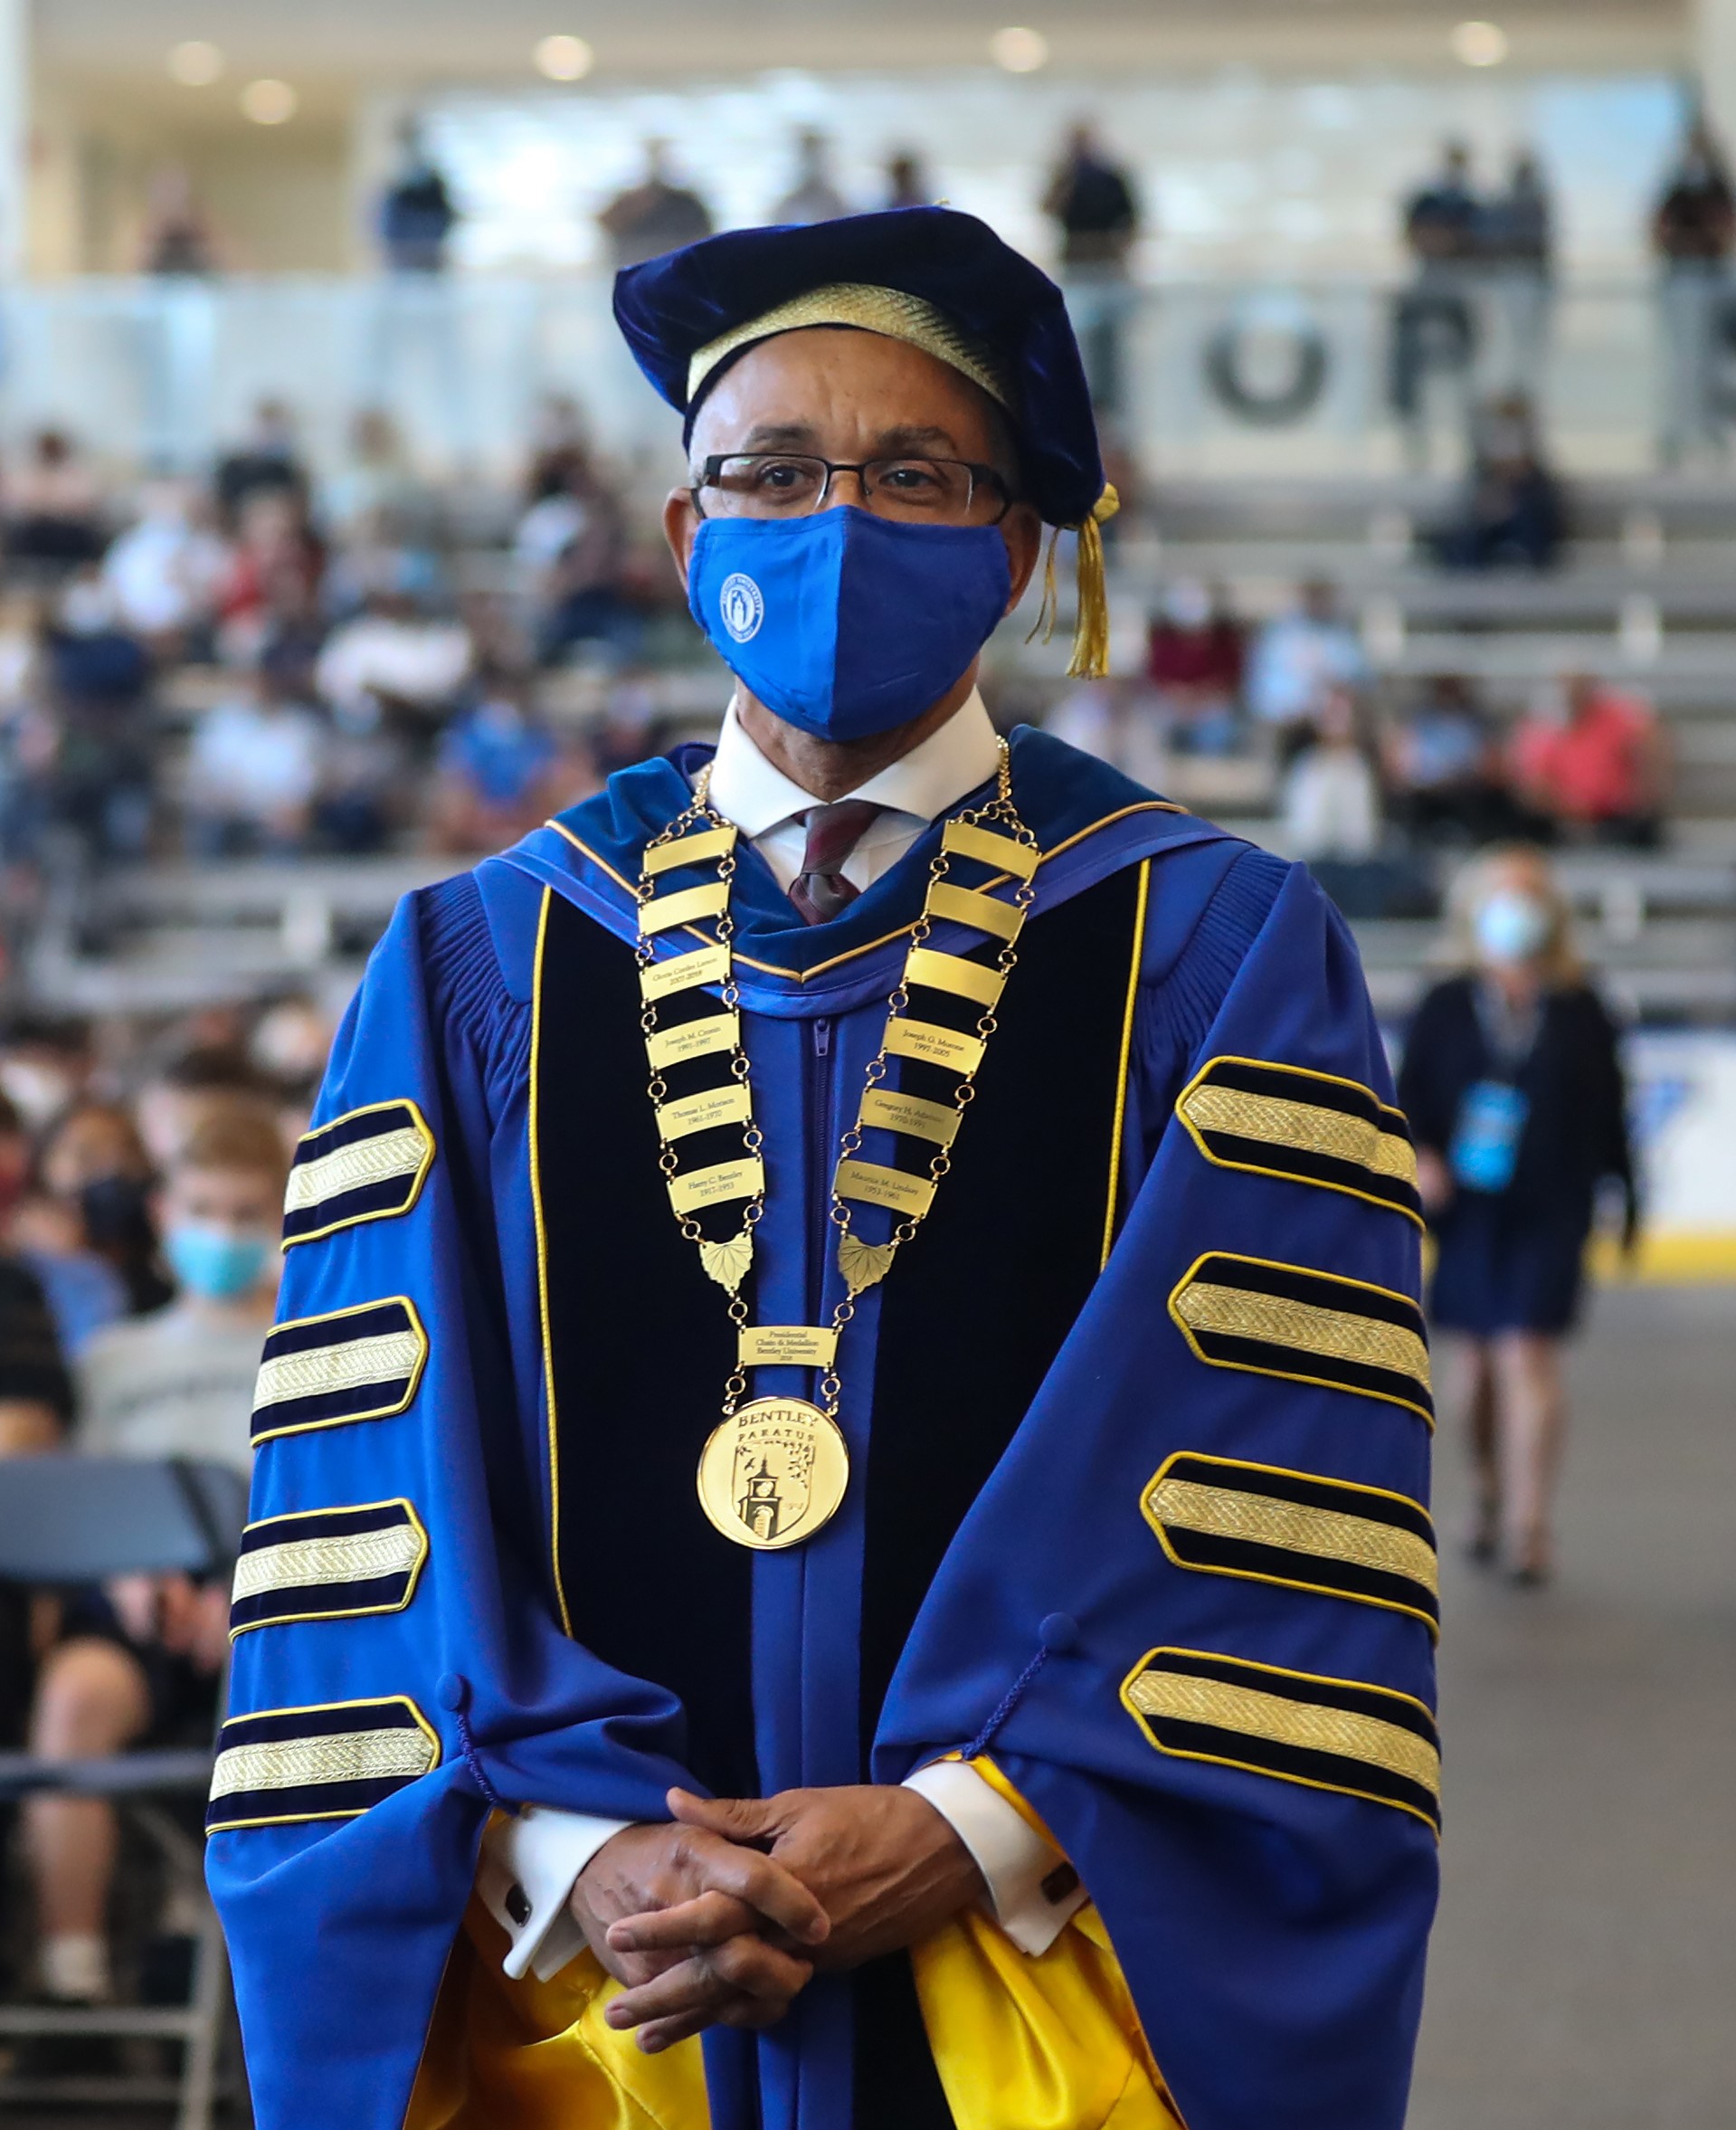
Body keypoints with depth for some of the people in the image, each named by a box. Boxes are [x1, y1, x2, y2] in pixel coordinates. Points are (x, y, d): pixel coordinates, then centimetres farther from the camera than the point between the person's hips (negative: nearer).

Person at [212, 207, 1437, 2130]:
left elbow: (1278, 1490, -7)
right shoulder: (475, 974, 7)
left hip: (1058, 1968, -1)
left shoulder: (1216, 956, 2)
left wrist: (965, 1831, -17)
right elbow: (372, 1494, -1)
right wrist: (577, 1860, -15)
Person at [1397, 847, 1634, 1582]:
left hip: (1550, 1216, -2)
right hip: (1468, 1212, 2)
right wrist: (1418, 1156, -11)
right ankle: (1490, 1498, 31)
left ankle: (1529, 1522, -11)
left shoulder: (1580, 1011, 2)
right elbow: (1407, 1095, 7)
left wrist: (1626, 1196, 14)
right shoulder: (1446, 1008, 4)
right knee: (1477, 1362, 10)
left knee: (1527, 1356, -12)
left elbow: (1609, 1110, 8)